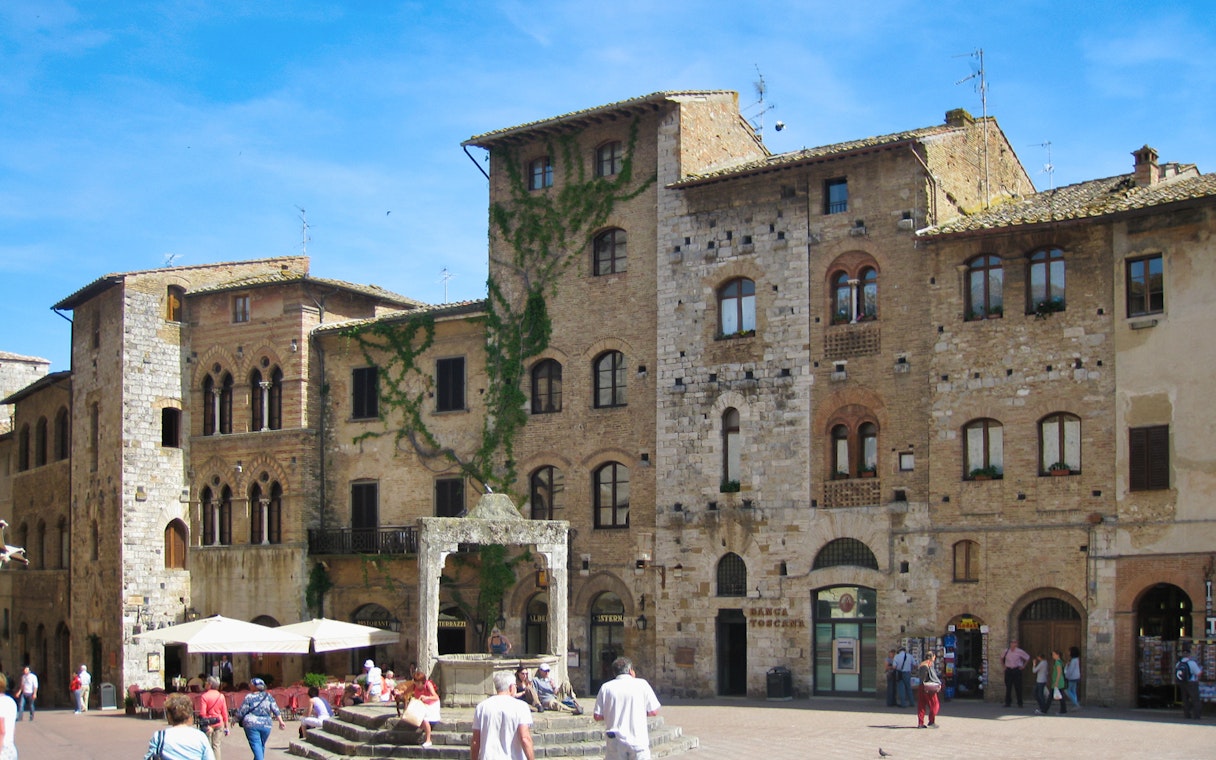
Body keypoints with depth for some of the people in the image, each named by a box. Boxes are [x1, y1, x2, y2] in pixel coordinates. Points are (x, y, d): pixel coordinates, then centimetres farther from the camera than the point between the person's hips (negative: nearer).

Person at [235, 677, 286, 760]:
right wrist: (281, 721, 5)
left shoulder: (249, 697, -6)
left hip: (251, 725, -4)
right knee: (262, 746, 19)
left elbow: (241, 712, -4)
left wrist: (235, 719, 12)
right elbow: (276, 710, 3)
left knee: (256, 746, -6)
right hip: (266, 725, 4)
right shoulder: (268, 697, 6)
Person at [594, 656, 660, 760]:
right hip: (638, 741, -1)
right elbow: (654, 711, 1)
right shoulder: (641, 684, -1)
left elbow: (597, 716, 1)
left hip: (615, 742, 1)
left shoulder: (606, 687, 2)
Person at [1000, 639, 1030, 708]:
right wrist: (1003, 665, 14)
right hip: (1008, 670, 2)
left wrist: (1023, 666, 2)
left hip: (1017, 670, -2)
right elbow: (1002, 658, 25)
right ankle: (1007, 703, 9)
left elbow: (1028, 658, 6)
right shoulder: (1006, 651, 5)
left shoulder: (1020, 651, -5)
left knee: (1018, 687, 0)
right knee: (1008, 687, 3)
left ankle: (1020, 703, 9)